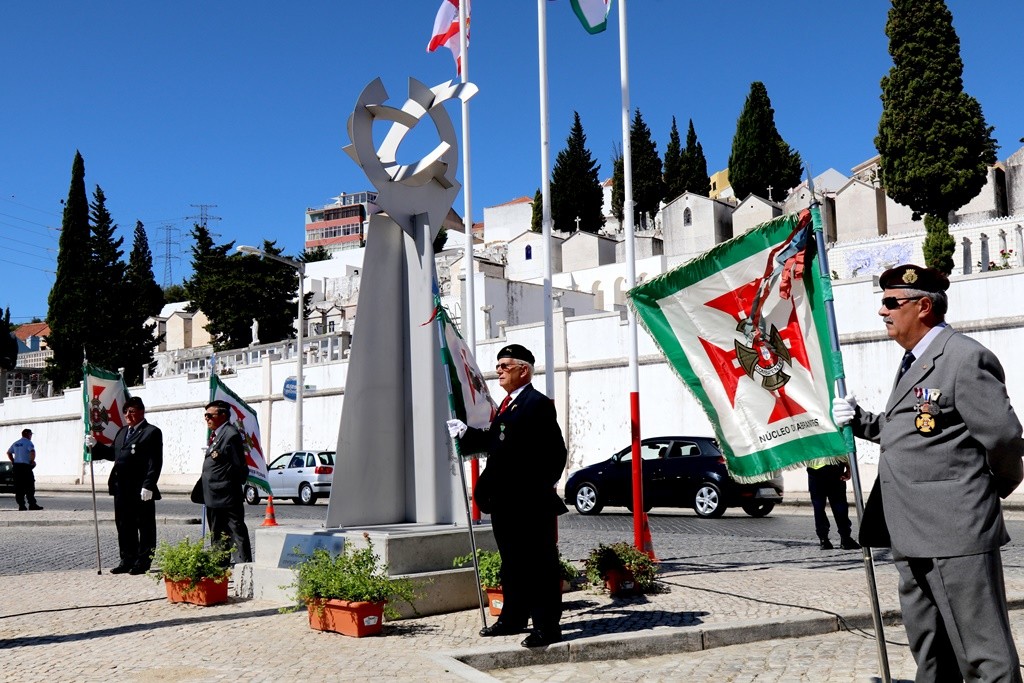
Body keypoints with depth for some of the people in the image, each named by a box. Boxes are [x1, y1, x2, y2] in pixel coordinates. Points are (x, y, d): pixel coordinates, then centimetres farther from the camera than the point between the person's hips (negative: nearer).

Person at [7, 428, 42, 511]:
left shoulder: (16, 443, 18)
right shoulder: (28, 443, -6)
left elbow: (8, 452, 25)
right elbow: (32, 452, -22)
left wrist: (13, 462, 20)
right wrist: (32, 461, -10)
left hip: (16, 466, 7)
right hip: (25, 466, -7)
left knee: (18, 486, 6)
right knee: (29, 485, -5)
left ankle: (21, 505, 4)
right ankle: (32, 504, -9)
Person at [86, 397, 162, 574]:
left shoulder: (152, 432, -7)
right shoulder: (122, 432, 18)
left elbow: (155, 462, -14)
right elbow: (113, 453, 21)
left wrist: (148, 486, -20)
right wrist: (96, 446, 10)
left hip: (141, 490, -8)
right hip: (122, 488, 8)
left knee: (145, 526, 2)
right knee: (124, 526, 13)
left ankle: (143, 562, 8)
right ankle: (128, 560, 22)